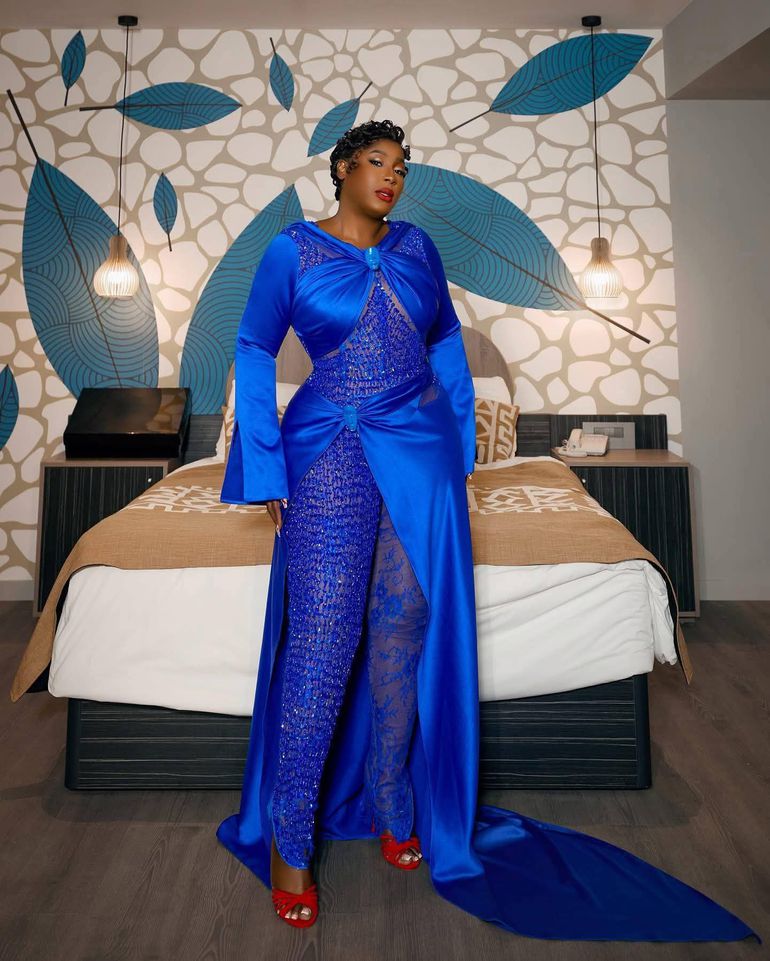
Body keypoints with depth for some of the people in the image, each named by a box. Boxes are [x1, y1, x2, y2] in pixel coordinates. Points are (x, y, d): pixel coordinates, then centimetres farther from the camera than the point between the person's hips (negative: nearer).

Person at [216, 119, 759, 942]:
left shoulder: (414, 246, 12)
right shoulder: (292, 251, 2)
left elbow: (445, 340, 18)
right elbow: (255, 354, 3)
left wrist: (459, 441, 11)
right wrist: (267, 471, -4)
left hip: (419, 453, 4)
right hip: (330, 457, -3)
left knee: (405, 634, 6)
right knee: (322, 641, -7)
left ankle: (394, 807, 22)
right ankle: (288, 841, 8)